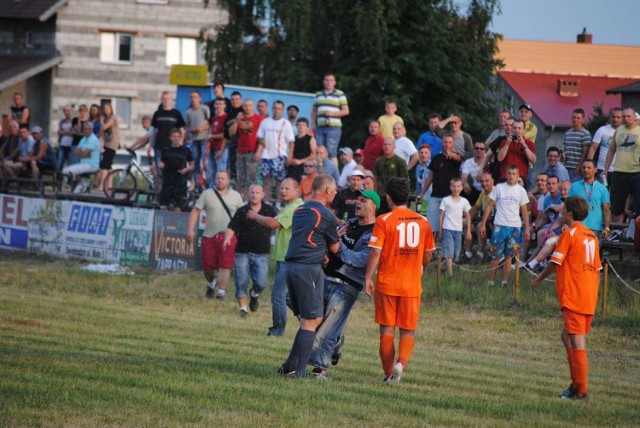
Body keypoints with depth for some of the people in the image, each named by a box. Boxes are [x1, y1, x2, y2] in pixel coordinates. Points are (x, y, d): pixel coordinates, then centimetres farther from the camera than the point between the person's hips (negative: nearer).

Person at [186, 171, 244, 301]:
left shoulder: (236, 196, 7)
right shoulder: (207, 194, 5)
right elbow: (195, 211, 4)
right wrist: (190, 230, -6)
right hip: (209, 236, 1)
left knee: (225, 266, -10)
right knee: (207, 266, 4)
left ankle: (221, 292, -6)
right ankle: (211, 283, 34)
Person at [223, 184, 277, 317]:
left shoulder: (269, 210, 6)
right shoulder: (242, 211, 3)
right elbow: (231, 227, 0)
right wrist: (227, 238, -18)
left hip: (261, 254, 0)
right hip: (242, 252, 0)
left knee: (261, 283, -8)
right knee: (241, 283, -1)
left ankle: (254, 295, 26)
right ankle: (243, 308, 14)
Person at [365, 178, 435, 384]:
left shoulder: (384, 220, -7)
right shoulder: (422, 222, 4)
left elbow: (375, 252, -12)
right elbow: (428, 255, 11)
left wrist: (368, 278, -4)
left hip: (387, 283, -2)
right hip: (412, 284, 2)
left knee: (387, 329, 8)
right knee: (408, 331, 7)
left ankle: (388, 374, 10)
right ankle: (401, 363, -18)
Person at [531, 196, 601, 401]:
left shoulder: (569, 234, -8)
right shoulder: (591, 236, 15)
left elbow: (555, 262, -8)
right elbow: (597, 269, 17)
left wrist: (539, 279, 7)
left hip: (573, 297, -8)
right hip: (589, 299, 8)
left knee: (577, 342, -8)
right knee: (567, 337, 19)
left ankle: (581, 391, -9)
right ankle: (576, 385, 20)